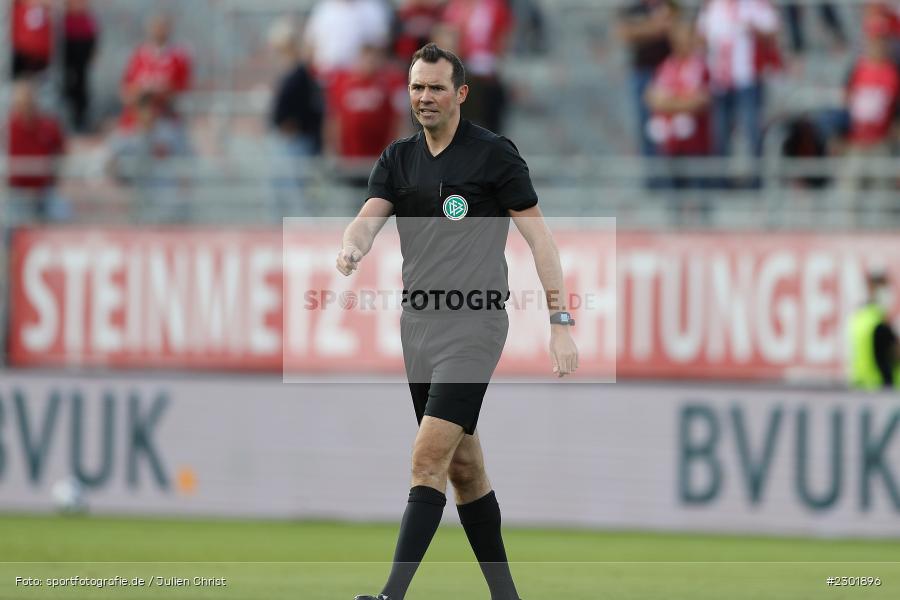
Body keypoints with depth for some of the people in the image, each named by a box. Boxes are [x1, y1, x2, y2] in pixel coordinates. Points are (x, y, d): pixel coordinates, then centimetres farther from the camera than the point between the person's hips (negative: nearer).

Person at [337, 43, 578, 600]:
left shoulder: (494, 153, -5)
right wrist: (351, 247, -28)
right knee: (464, 467, 11)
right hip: (419, 327, 7)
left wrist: (562, 322, -10)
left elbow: (539, 235, -5)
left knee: (430, 458, -17)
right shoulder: (398, 159, 11)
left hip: (473, 328, -7)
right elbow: (371, 215, -3)